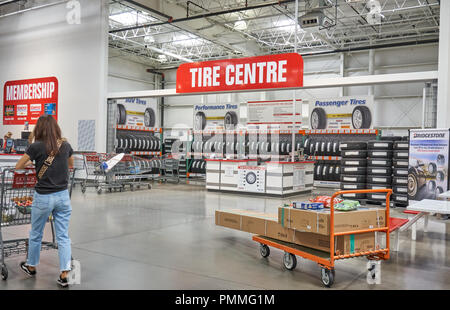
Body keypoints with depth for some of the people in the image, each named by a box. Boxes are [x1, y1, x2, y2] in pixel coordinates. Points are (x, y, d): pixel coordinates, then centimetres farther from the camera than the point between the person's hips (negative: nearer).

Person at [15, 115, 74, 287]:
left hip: (43, 197, -3)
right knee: (63, 236, 7)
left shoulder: (36, 147, -10)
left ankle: (31, 267, 38)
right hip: (63, 196, 3)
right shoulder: (65, 145, 1)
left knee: (36, 234, 18)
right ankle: (65, 275, 5)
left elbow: (18, 167, 2)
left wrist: (31, 162, 20)